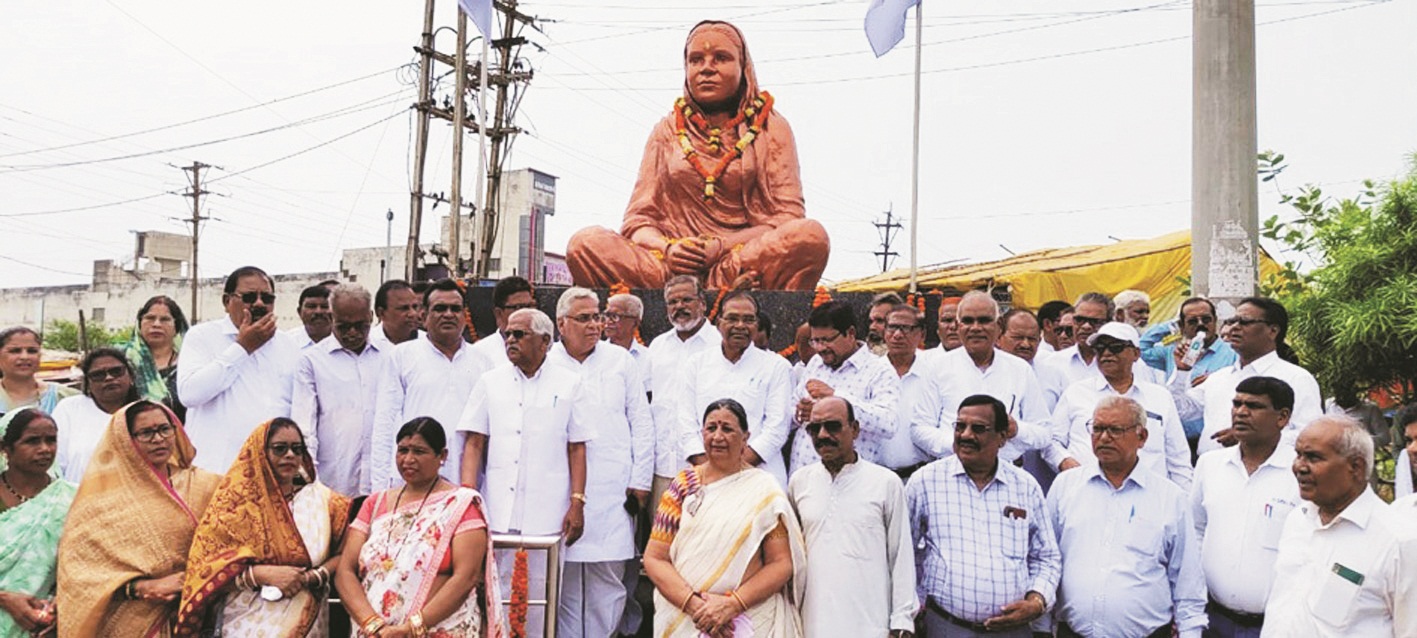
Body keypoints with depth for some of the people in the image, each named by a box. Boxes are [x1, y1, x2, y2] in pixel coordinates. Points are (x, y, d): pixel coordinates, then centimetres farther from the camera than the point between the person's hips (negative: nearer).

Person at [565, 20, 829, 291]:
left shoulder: (771, 128, 12)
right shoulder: (667, 131, 16)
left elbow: (788, 216, 2)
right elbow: (638, 219, 11)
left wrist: (721, 247, -14)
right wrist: (667, 249, -13)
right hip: (675, 265, 1)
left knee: (810, 235, -33)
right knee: (585, 243, -26)